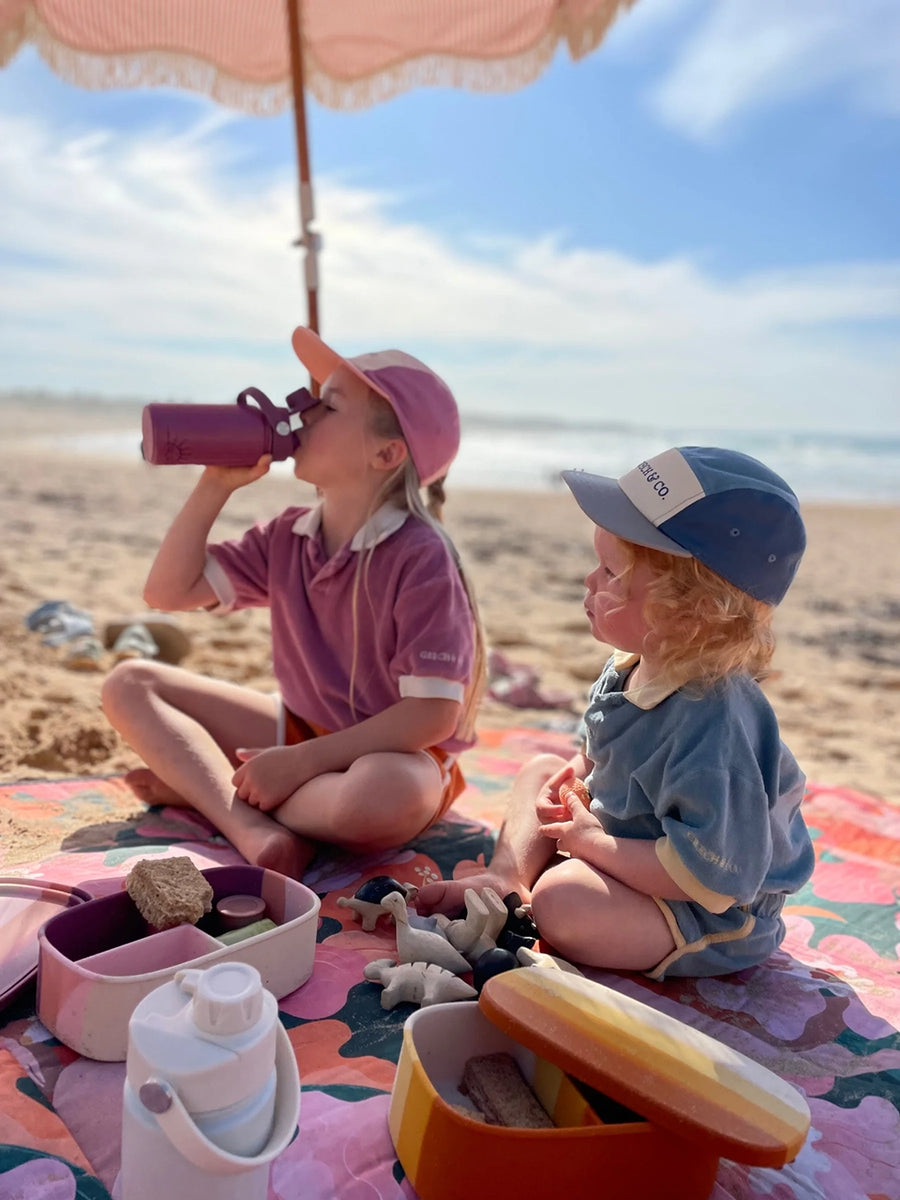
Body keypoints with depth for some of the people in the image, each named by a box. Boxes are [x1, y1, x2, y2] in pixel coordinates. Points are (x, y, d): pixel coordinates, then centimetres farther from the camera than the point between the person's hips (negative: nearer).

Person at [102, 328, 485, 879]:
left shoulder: (420, 557, -22)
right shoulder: (288, 538, -1)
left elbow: (433, 715, -24)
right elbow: (168, 592, 1)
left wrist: (300, 761, -24)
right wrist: (216, 485, -8)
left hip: (393, 754, -6)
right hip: (301, 730, 7)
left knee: (383, 797, -43)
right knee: (130, 683, -1)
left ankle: (202, 784, -15)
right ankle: (252, 828, -22)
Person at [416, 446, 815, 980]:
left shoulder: (711, 722, -36)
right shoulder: (635, 667, -6)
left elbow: (710, 877, -35)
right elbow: (613, 755, 16)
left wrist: (592, 840, -25)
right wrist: (578, 772, -6)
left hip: (712, 918, -9)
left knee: (563, 900, -34)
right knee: (541, 770, 14)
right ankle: (507, 878, -2)